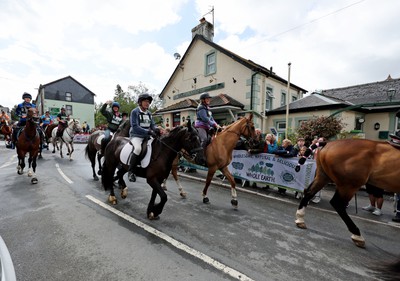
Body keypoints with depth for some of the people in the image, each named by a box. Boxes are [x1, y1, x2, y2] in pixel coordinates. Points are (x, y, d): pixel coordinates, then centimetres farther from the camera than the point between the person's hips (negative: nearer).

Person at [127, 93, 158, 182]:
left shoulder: (149, 113, 11)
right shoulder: (135, 111, -7)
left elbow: (153, 125, 12)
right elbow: (135, 127, -17)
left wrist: (156, 130, -13)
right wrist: (148, 131, -27)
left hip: (147, 136, 7)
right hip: (136, 136, -6)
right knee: (138, 148, -33)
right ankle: (131, 171, -17)